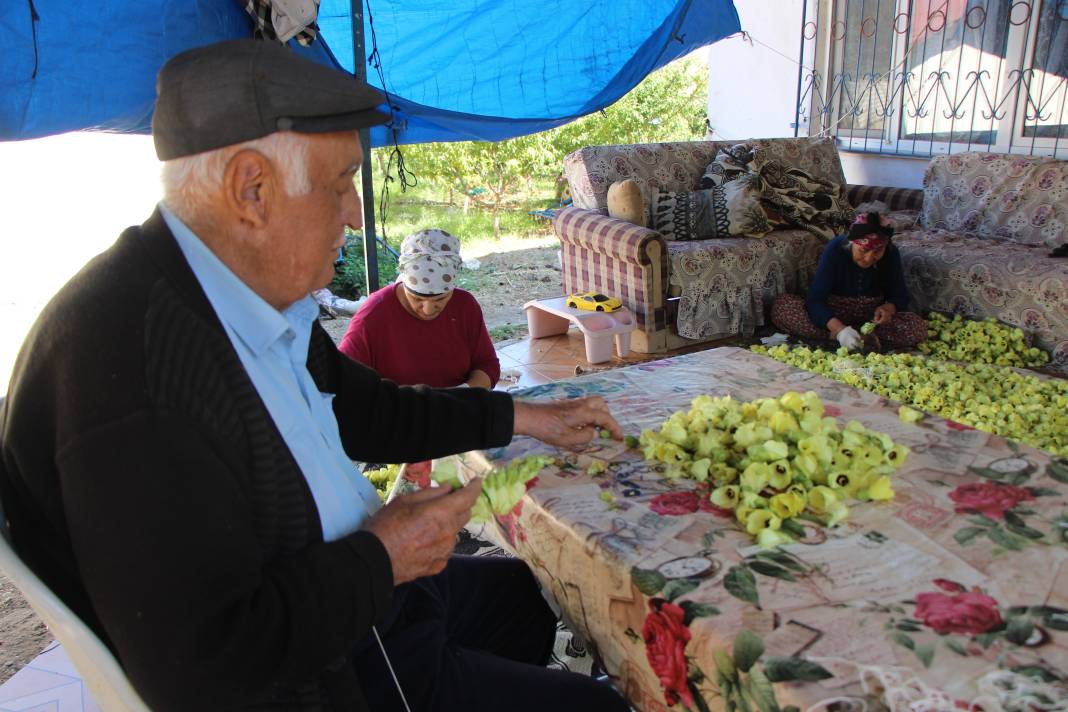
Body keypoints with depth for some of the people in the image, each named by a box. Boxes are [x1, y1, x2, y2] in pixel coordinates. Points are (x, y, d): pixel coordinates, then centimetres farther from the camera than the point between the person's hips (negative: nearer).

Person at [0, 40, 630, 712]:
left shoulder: (261, 295, -3)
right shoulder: (129, 358, -34)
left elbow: (361, 407, 14)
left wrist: (524, 416, 15)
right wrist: (382, 557, -20)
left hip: (360, 594, 9)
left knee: (527, 592, 27)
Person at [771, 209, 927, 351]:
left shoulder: (891, 254, -11)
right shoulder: (835, 250, -19)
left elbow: (900, 296, 1)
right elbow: (815, 299, -25)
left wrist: (888, 308, -24)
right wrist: (839, 329, -40)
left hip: (871, 315, 2)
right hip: (833, 313, -1)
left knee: (918, 327, -26)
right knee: (781, 306, -29)